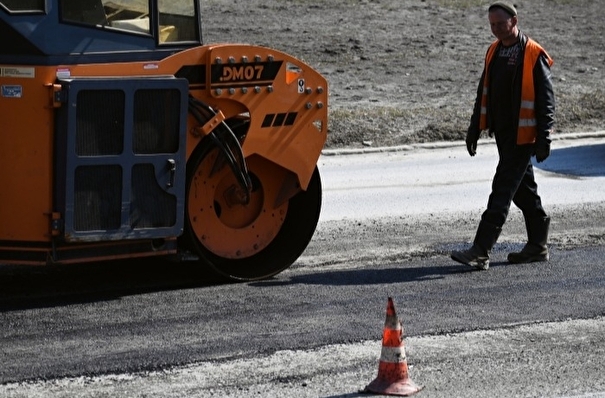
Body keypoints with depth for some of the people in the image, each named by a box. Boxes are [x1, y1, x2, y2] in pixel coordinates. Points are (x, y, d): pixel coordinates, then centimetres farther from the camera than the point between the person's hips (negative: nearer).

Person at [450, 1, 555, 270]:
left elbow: (546, 100, -12)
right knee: (523, 188, 15)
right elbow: (483, 94, 18)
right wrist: (474, 129, 15)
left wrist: (544, 139, -16)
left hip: (522, 135, -8)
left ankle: (481, 252, -15)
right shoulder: (493, 52, 11)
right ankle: (537, 247, 25)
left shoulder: (534, 55, -12)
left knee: (502, 190, -11)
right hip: (502, 134, 8)